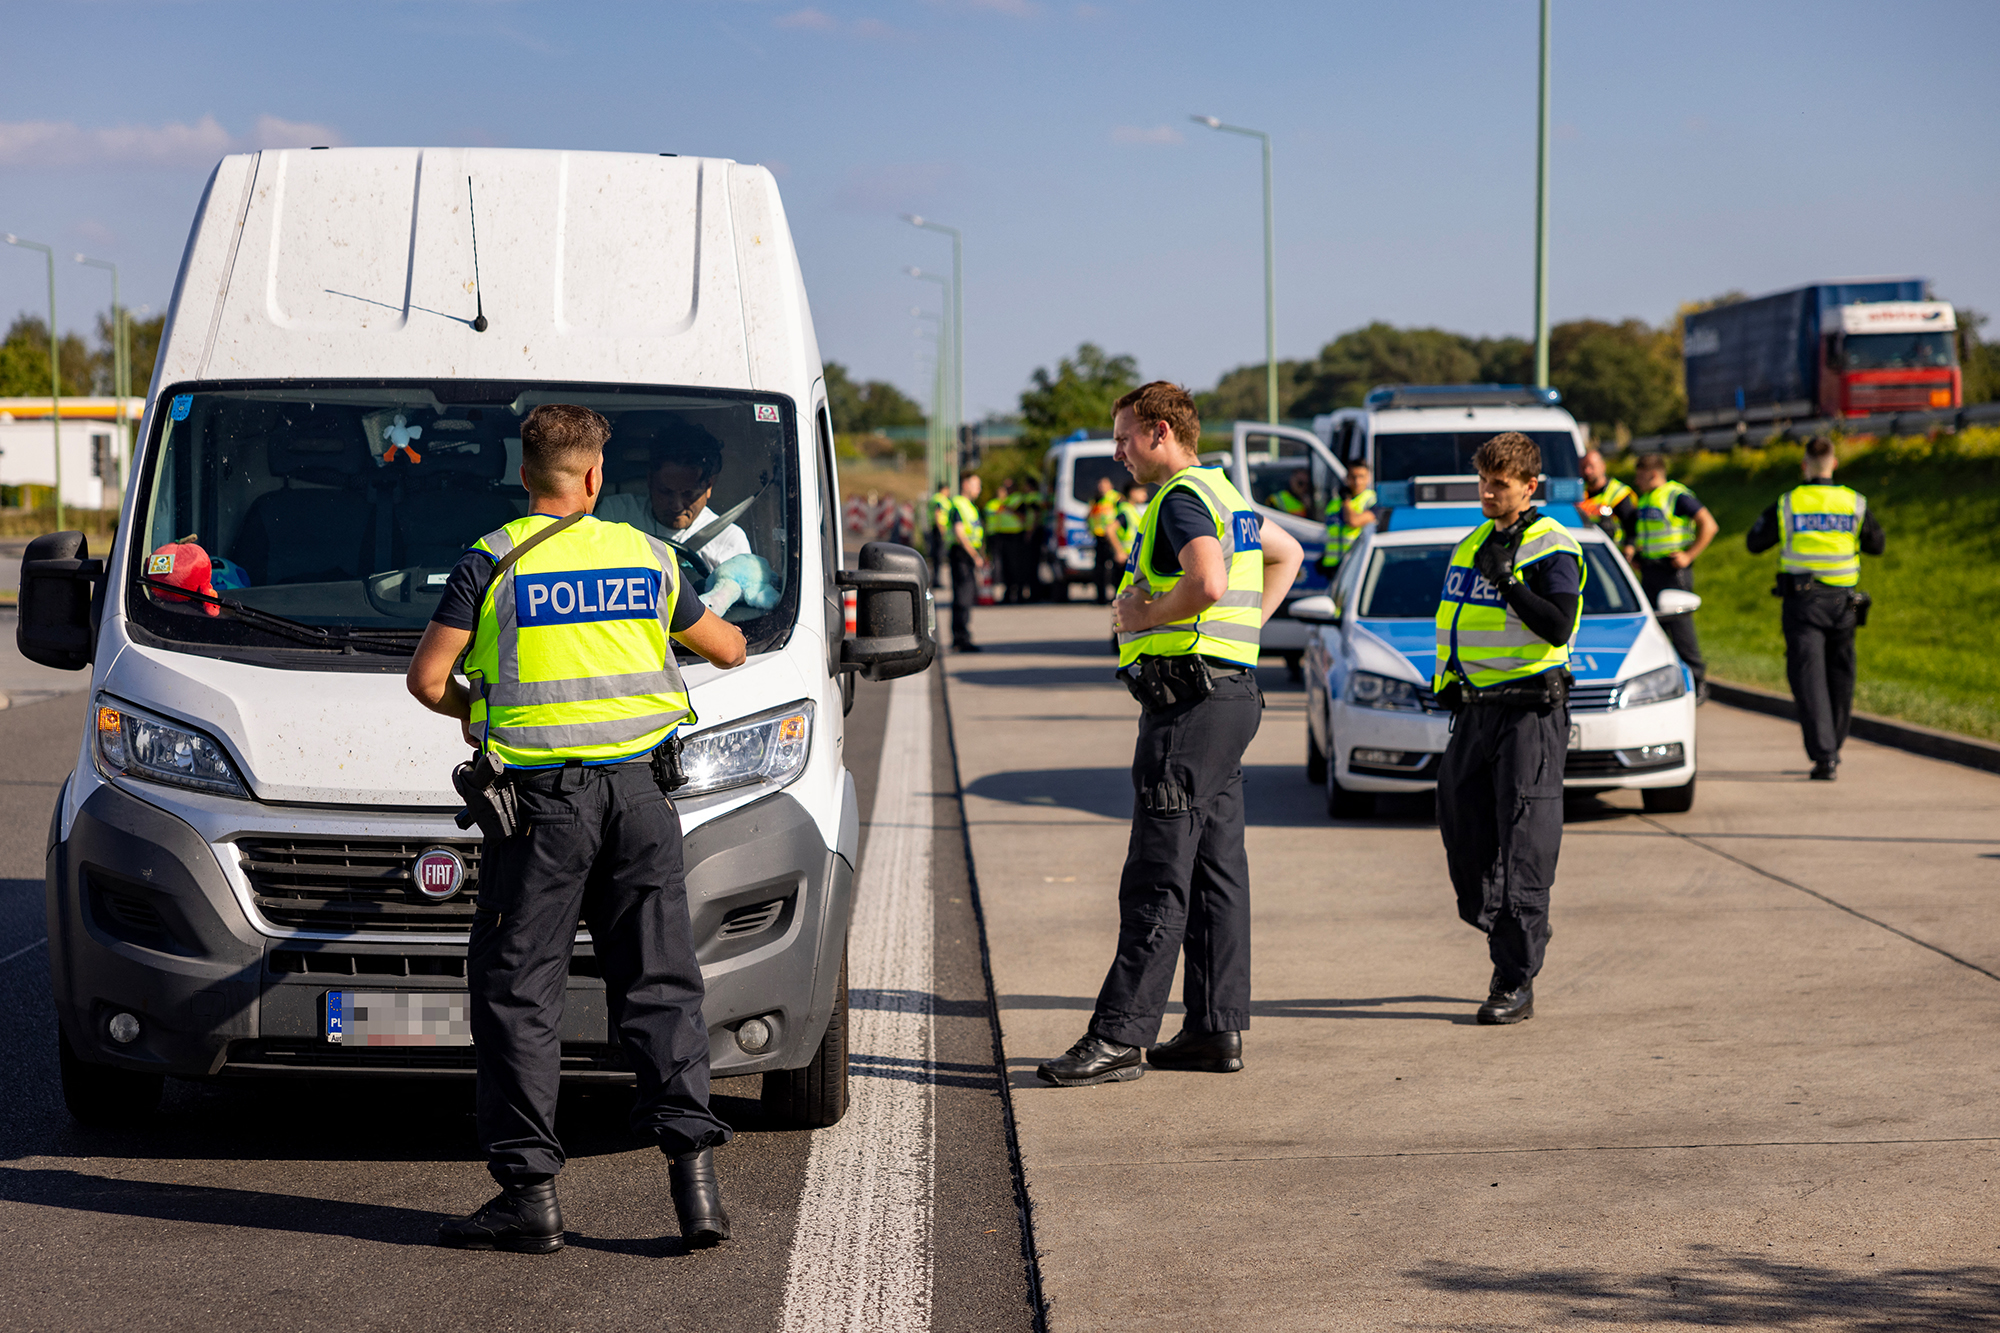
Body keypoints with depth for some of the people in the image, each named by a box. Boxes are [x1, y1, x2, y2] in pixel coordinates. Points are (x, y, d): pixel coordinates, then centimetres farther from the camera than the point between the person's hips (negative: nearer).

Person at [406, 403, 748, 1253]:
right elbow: (728, 649, 22)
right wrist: (684, 627, 45)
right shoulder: (646, 557, 9)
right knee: (660, 985, 8)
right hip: (637, 795, 3)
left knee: (517, 992, 3)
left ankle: (529, 1190, 1)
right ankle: (692, 1165, -3)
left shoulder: (492, 563, -2)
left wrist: (471, 714, 17)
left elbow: (427, 679, -6)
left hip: (542, 799, -3)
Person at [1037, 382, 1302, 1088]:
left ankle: (1119, 1035, -10)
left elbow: (1207, 583, -30)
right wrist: (1246, 626, 24)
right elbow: (1287, 553, 34)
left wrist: (1144, 615, -14)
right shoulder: (1224, 493, 19)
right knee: (1216, 870, 10)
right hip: (1232, 692, 11)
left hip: (1190, 700, -11)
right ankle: (1218, 1028, 13)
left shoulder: (1181, 498, -13)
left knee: (1158, 877, -10)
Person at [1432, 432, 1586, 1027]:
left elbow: (1558, 626, -21)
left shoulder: (1551, 549, -8)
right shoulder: (1473, 544, 16)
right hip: (1475, 708, 8)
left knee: (1522, 849, -9)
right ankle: (1509, 939, 24)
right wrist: (1450, 679, 18)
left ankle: (1517, 984, -8)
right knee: (1463, 831, 6)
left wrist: (1507, 581, -26)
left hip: (1530, 713, -8)